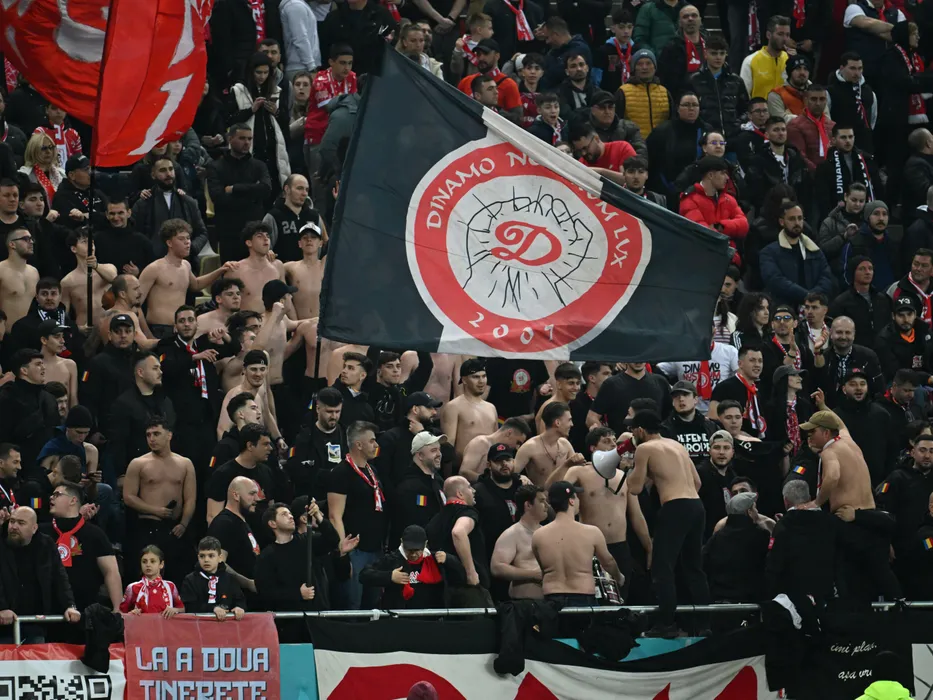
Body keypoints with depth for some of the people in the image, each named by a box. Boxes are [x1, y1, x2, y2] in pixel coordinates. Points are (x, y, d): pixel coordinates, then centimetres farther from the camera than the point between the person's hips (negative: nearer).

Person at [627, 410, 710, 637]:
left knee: (662, 568, -5)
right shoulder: (677, 445, 21)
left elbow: (635, 488, -1)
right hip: (696, 506, 8)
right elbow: (697, 481, 21)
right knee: (693, 567, 15)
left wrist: (633, 467, 15)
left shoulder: (645, 449, -1)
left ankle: (667, 624, -12)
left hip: (675, 508, -8)